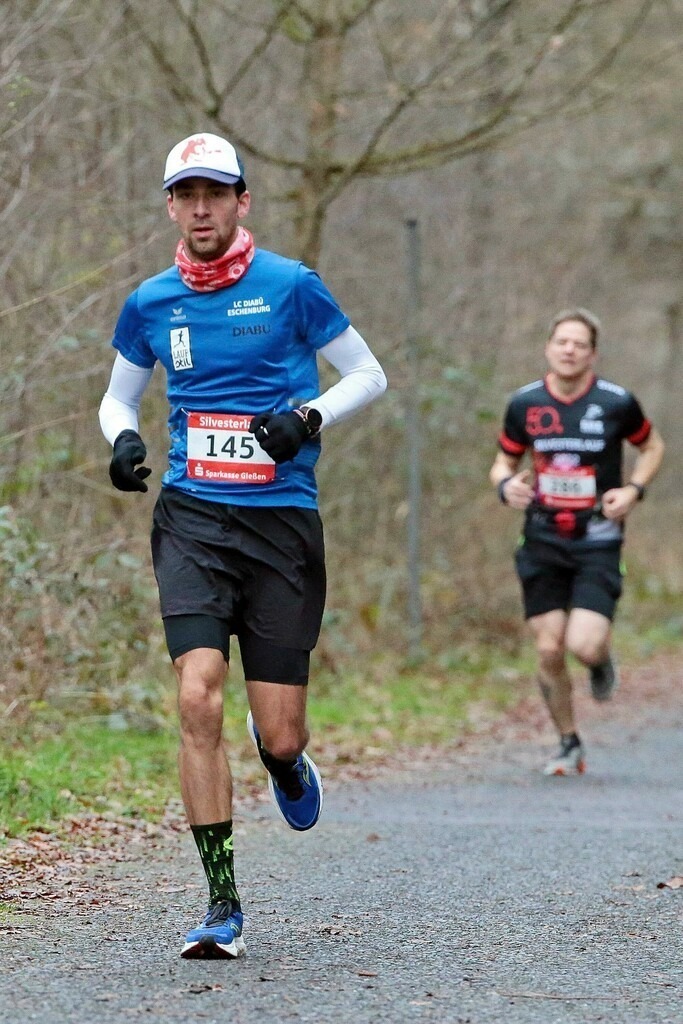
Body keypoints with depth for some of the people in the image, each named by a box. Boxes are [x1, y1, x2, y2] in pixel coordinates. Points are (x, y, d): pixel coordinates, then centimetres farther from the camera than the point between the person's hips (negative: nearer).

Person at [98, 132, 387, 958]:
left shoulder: (290, 286, -1)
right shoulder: (150, 304, 8)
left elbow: (369, 375, 6)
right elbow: (117, 397, 23)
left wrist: (310, 416, -12)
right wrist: (122, 438, 0)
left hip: (281, 519, -1)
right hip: (192, 518, 1)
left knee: (279, 737, -1)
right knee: (198, 701, -17)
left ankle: (285, 762, 40)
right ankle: (223, 905, -9)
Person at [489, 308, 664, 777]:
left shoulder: (617, 402, -5)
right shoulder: (525, 404, 1)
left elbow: (653, 445, 12)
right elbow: (504, 461, 14)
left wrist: (634, 489, -5)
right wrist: (506, 483, -10)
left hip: (597, 542, -2)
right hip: (543, 542, 2)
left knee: (583, 645, -19)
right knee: (549, 651, -2)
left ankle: (603, 658, 20)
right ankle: (569, 746, 18)